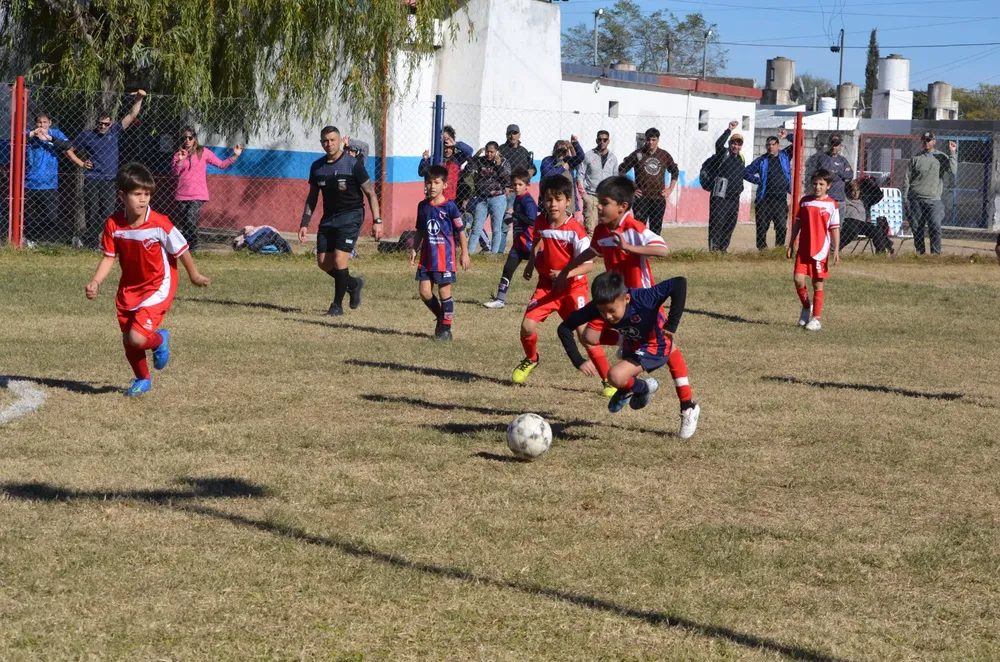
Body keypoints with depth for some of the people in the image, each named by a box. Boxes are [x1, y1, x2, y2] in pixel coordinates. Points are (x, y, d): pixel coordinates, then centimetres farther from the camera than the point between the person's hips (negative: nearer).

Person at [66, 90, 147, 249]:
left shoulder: (114, 132, 9)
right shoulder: (87, 136, 5)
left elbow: (132, 115, 5)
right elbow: (69, 150, 15)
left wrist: (139, 99, -6)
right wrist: (81, 163, 3)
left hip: (109, 181, 2)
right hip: (91, 180, -2)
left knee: (108, 212, -3)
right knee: (93, 212, -2)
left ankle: (87, 241, 4)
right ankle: (92, 243, 4)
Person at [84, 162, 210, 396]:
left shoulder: (159, 224, -23)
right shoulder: (113, 224, -13)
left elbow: (181, 250, -8)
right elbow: (109, 257, -6)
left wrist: (194, 275, 6)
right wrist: (95, 282, -21)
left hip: (157, 288, -4)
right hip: (129, 288, 5)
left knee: (137, 338, -19)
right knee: (128, 341, 12)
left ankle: (159, 340, 19)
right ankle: (142, 379, 40)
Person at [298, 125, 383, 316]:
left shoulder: (353, 164, -10)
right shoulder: (317, 167, 5)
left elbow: (370, 193, -7)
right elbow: (312, 197, 15)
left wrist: (377, 221, -12)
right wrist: (304, 223, 11)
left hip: (351, 216, -6)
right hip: (328, 217, 6)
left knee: (339, 260, -15)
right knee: (323, 263, 3)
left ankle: (337, 305, 0)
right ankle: (353, 284, 30)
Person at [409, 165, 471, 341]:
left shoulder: (449, 206, -8)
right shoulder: (423, 206, 7)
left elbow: (460, 231, -4)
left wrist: (464, 253, -5)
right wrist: (415, 250, 12)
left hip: (445, 256, -5)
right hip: (427, 256, 5)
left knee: (444, 292, 0)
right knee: (424, 292, 2)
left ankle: (445, 328, 10)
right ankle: (441, 317, 25)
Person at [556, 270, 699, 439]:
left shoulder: (642, 299, -39)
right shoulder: (597, 308, -26)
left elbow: (679, 283, -41)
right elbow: (564, 328, -20)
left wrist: (671, 324, -39)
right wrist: (578, 361, -29)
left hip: (655, 347, -8)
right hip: (629, 342, 8)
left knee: (616, 377, -23)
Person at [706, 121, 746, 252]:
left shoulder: (741, 159, 16)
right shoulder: (723, 154, -3)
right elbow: (719, 143, -23)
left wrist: (739, 189, 15)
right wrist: (729, 130, -30)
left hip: (734, 197, 7)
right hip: (720, 196, -7)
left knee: (730, 224, 7)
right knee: (717, 222, -11)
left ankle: (724, 248, 14)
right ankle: (713, 248, -12)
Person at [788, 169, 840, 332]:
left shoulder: (831, 204, -4)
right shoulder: (805, 201, 6)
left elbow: (835, 229, -3)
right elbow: (797, 223, 12)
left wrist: (836, 250, -7)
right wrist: (791, 244, 10)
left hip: (821, 250, -3)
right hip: (804, 249, 3)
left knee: (818, 284, 3)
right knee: (798, 279, -8)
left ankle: (816, 319, 12)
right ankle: (806, 307, 18)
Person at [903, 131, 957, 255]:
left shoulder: (941, 157, 9)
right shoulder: (916, 159, 12)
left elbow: (953, 171, -6)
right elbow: (906, 180, 10)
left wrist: (952, 153, -10)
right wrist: (905, 199, 2)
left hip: (933, 200, -2)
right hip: (915, 200, 2)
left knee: (935, 227, -15)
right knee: (916, 228, 2)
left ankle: (935, 253, -10)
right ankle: (920, 253, 12)